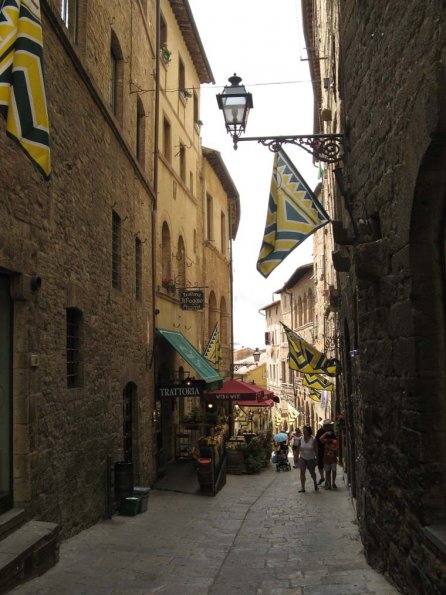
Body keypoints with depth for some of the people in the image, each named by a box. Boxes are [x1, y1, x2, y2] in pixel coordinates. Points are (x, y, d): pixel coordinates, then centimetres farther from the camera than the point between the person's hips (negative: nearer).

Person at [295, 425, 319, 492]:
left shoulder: (313, 440, -13)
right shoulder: (300, 439, -7)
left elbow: (316, 450, -7)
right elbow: (298, 449, 1)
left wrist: (317, 458, -6)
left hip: (311, 459, -1)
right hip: (302, 458, 1)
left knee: (312, 472, 12)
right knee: (302, 472, -9)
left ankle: (315, 483, 40)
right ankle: (302, 487, -5)